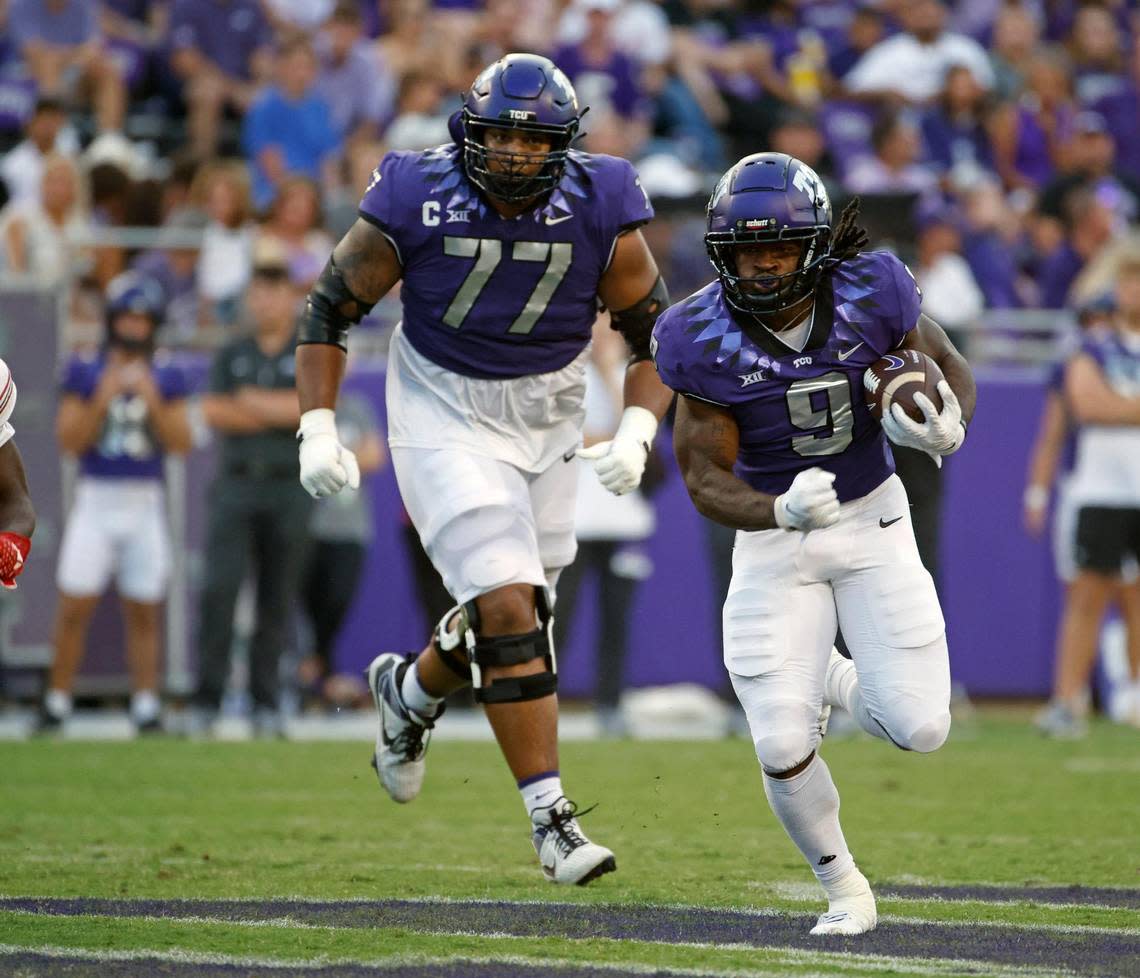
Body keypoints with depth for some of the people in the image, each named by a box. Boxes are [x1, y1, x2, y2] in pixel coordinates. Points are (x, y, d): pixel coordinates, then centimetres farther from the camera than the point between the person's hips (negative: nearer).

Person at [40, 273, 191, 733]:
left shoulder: (166, 376, 6)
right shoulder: (84, 371, 2)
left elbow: (181, 443, -1)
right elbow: (69, 440, -3)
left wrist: (153, 402, -14)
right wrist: (101, 401, -16)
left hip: (146, 505, 1)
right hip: (95, 500, -1)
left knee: (143, 611, 3)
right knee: (74, 607, -5)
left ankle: (145, 706, 8)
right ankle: (56, 702, 2)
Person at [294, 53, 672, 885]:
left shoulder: (599, 214, -13)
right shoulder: (415, 205, -18)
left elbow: (656, 337, -1)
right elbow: (329, 310, -6)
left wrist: (636, 433, -16)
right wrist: (318, 428, -14)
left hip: (549, 426, 4)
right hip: (447, 422, -3)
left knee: (513, 617, 10)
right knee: (507, 611, -16)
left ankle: (409, 691, 44)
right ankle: (550, 816, -9)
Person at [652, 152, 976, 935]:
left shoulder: (870, 296, -19)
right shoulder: (707, 341, -20)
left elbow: (949, 366, 0)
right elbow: (707, 481, -15)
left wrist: (950, 426, -24)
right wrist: (782, 511, -35)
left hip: (872, 521, 1)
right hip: (775, 534, -1)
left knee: (920, 730, -7)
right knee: (784, 751, -9)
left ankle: (835, 682, 29)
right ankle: (842, 887, 20)